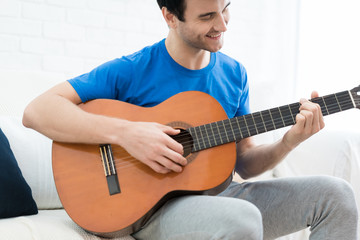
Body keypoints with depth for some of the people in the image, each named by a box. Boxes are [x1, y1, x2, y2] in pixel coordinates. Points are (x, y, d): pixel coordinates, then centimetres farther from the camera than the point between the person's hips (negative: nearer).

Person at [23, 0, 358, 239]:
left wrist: (289, 142, -10)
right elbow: (36, 111, -16)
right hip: (149, 205, -5)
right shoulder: (130, 71, -10)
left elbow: (244, 163, 11)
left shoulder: (235, 74, 7)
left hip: (216, 193, 6)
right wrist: (124, 133, -28)